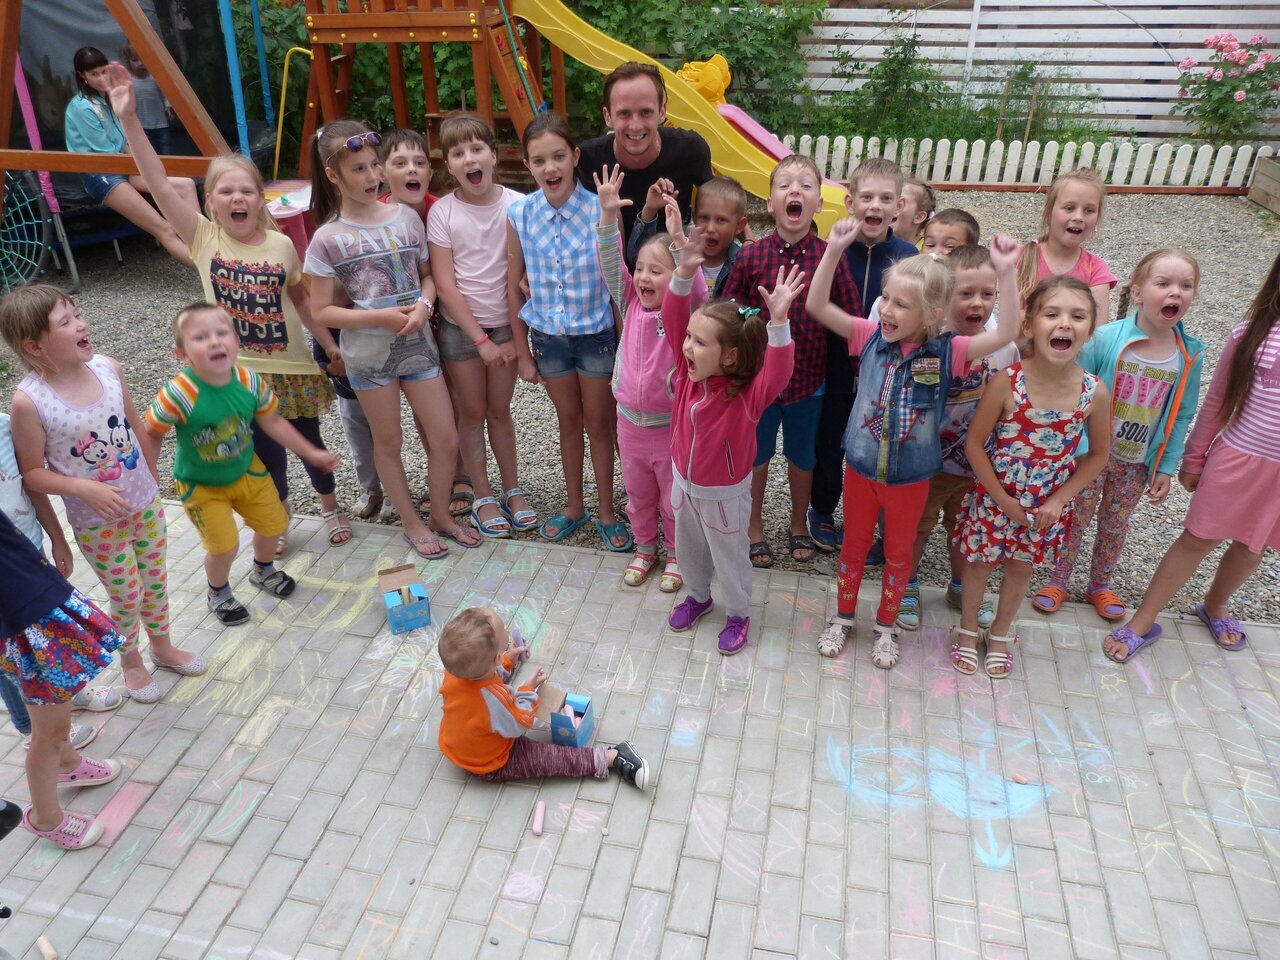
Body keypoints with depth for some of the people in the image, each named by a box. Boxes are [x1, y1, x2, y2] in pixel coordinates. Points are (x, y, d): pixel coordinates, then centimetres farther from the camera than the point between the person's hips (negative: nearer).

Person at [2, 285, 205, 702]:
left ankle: (162, 647, 46)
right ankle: (131, 660, 40)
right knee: (127, 595, 11)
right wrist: (84, 488, -28)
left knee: (155, 580, 20)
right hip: (97, 522, -4)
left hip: (146, 502, 4)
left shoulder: (108, 368, -11)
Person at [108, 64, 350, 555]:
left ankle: (330, 504, 40)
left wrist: (332, 346, 6)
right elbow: (159, 186, -18)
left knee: (308, 443, 13)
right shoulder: (204, 238, -8)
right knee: (265, 453, 10)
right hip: (239, 372, 0)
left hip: (292, 366, 0)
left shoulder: (281, 244, -6)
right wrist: (129, 119, -26)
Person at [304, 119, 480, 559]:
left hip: (418, 343, 3)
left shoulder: (407, 218, -1)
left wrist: (424, 304, -12)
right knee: (389, 441, 12)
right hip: (369, 352, -3)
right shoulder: (328, 238, -10)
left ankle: (441, 513, 29)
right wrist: (381, 316, -19)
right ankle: (412, 523, 30)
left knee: (446, 439, 5)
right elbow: (321, 311, -8)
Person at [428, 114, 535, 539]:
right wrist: (480, 339, -12)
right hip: (461, 327, -1)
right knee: (472, 413, 9)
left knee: (500, 409, 12)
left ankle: (512, 490, 25)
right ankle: (482, 495, 22)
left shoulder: (516, 206, -9)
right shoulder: (442, 212, -10)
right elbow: (444, 283, -10)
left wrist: (515, 335, -8)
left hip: (505, 325, 1)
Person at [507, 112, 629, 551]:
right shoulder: (520, 215, -9)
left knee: (599, 424, 12)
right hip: (548, 336, 3)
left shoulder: (600, 210, -17)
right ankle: (575, 507, 37)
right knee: (569, 422, 19)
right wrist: (523, 353, 4)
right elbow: (514, 288, 0)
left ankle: (607, 513, 29)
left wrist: (624, 346, -12)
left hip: (597, 334, -2)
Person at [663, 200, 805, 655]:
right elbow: (674, 318, -24)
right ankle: (698, 596, 53)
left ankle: (738, 614, 42)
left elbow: (778, 370, -49)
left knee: (729, 557, 17)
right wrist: (686, 268, -39)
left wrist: (778, 320, -64)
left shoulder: (748, 394, -29)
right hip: (684, 482, 5)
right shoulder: (688, 371, -15)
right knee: (689, 548, 26)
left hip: (724, 493, -5)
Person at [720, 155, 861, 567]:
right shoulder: (750, 256, -12)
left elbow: (851, 319, -6)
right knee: (755, 455, 17)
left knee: (802, 456, 19)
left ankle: (798, 525, 43)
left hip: (807, 378, 1)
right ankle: (754, 526, 39)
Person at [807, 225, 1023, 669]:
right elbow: (817, 305, -17)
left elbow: (1005, 334, -25)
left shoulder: (946, 351, -15)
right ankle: (843, 616, 41)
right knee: (854, 545, 20)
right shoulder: (870, 337, -12)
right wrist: (834, 250, -28)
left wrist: (1005, 273, -35)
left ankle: (886, 625, 41)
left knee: (898, 553, 19)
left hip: (911, 477, -1)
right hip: (861, 468, 1)